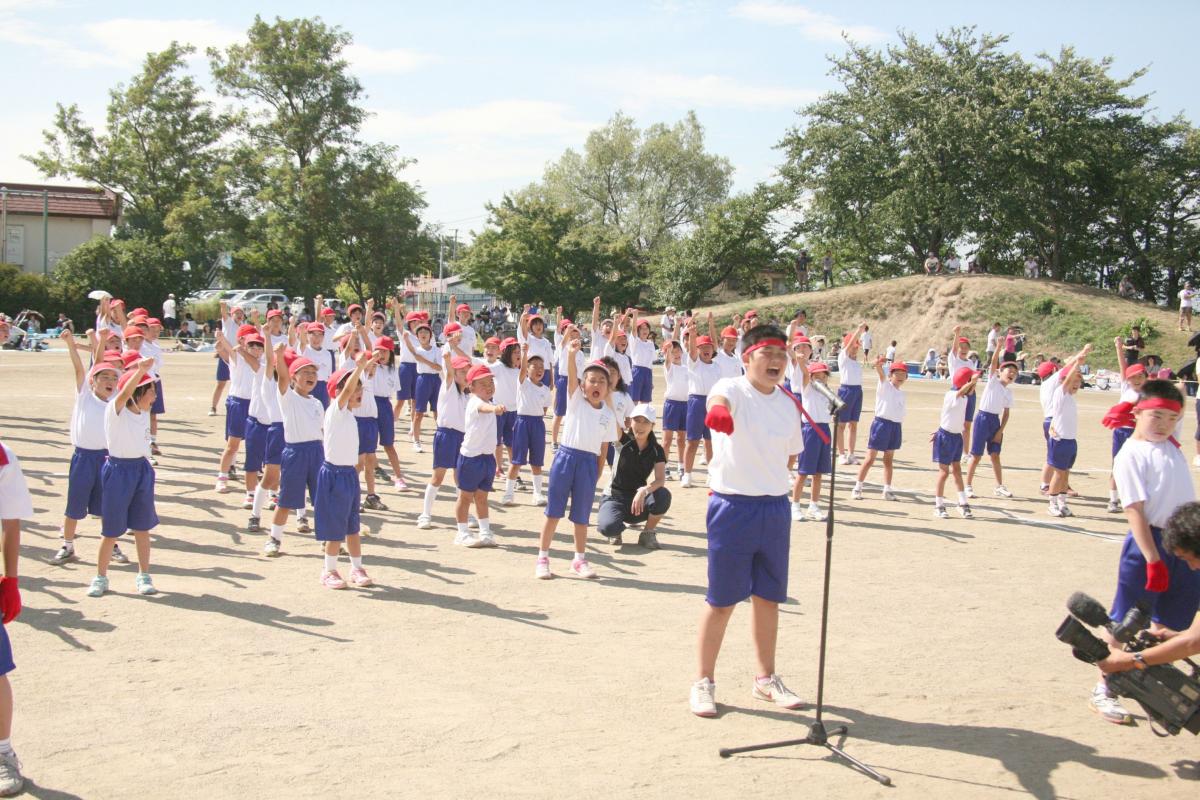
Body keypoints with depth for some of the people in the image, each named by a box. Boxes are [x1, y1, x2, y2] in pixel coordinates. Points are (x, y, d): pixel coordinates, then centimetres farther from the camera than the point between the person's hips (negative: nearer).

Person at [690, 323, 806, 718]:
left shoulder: (789, 404, 8)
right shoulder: (733, 389, -11)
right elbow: (719, 400, -37)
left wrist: (774, 489, 17)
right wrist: (717, 411, -60)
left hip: (776, 508, 6)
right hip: (732, 507, -6)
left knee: (768, 597, 15)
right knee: (721, 600, 1)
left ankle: (765, 678, 30)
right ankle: (703, 682, 15)